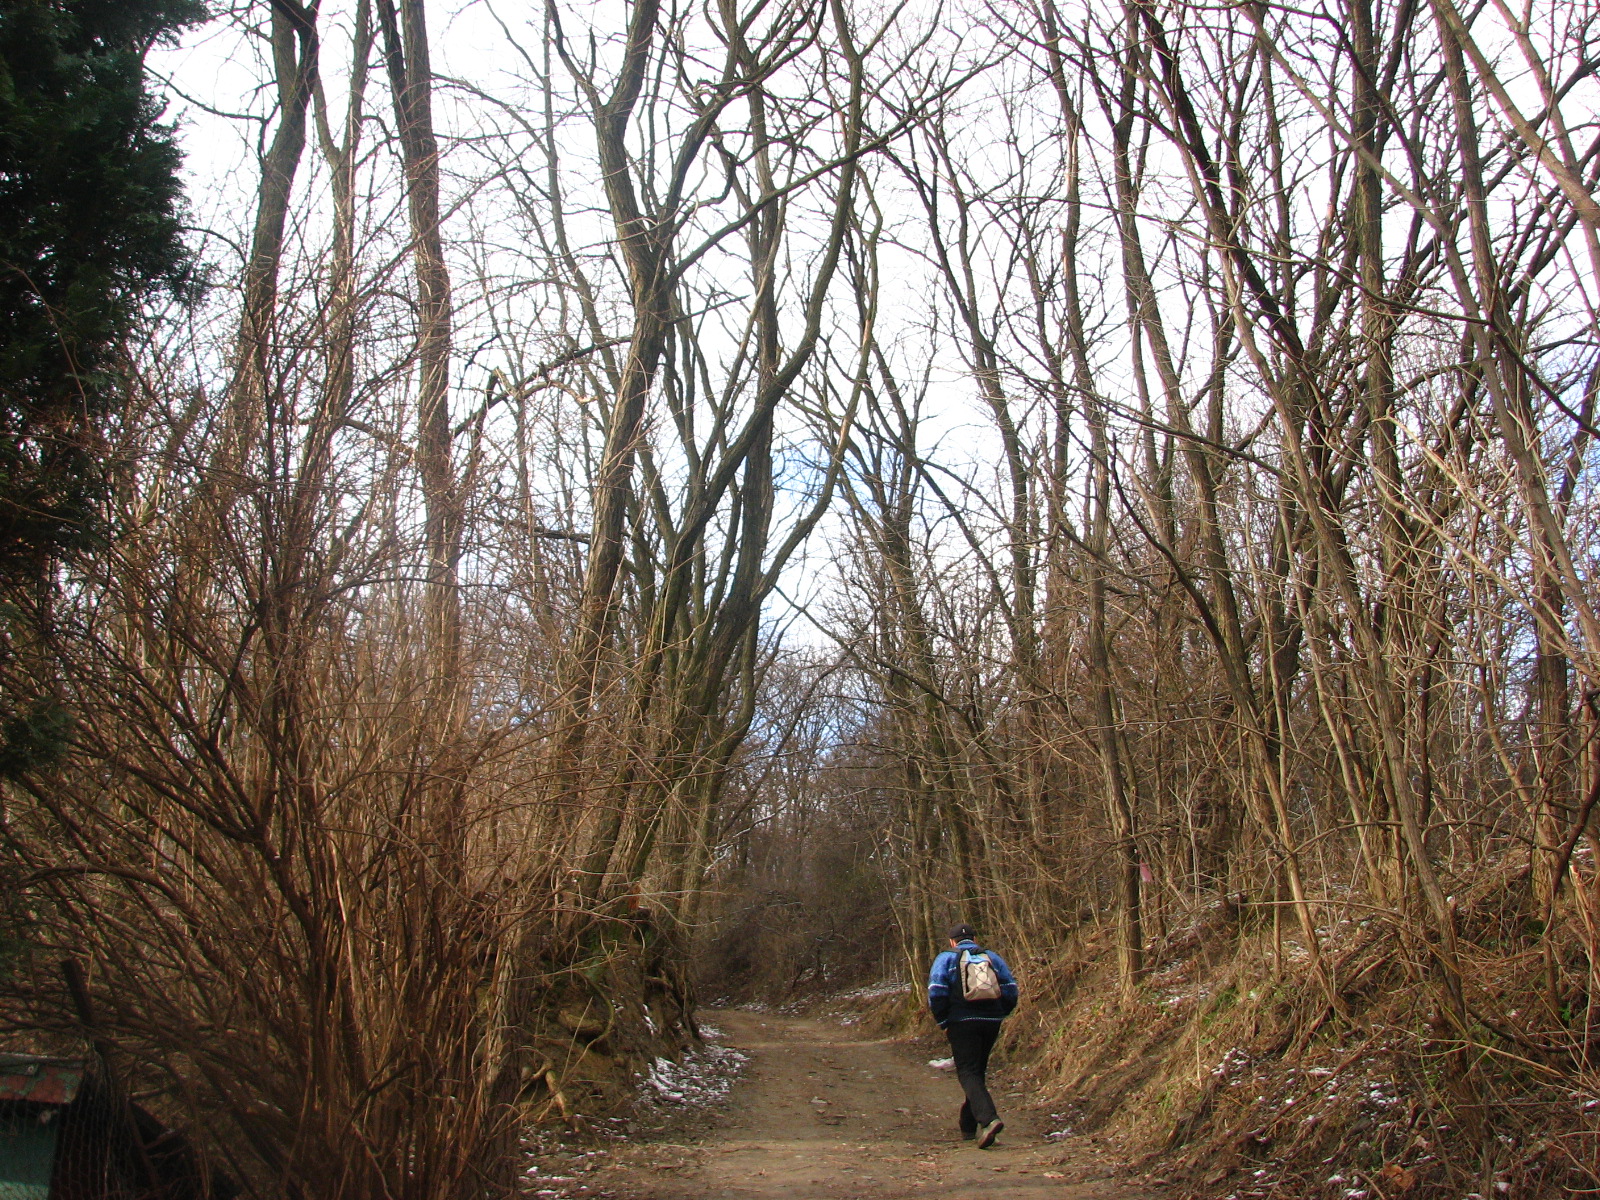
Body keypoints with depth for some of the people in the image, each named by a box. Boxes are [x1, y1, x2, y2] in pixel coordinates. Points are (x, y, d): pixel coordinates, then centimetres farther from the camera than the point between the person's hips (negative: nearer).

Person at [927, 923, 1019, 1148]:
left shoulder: (946, 958, 5)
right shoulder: (993, 957, 14)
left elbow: (936, 993, -8)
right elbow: (1011, 991, 5)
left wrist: (943, 1022, 1)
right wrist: (998, 1015, 15)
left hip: (961, 1022, -4)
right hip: (991, 1023, 4)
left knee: (968, 1073, -6)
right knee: (978, 1072, 18)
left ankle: (989, 1119, -28)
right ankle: (969, 1125, 25)